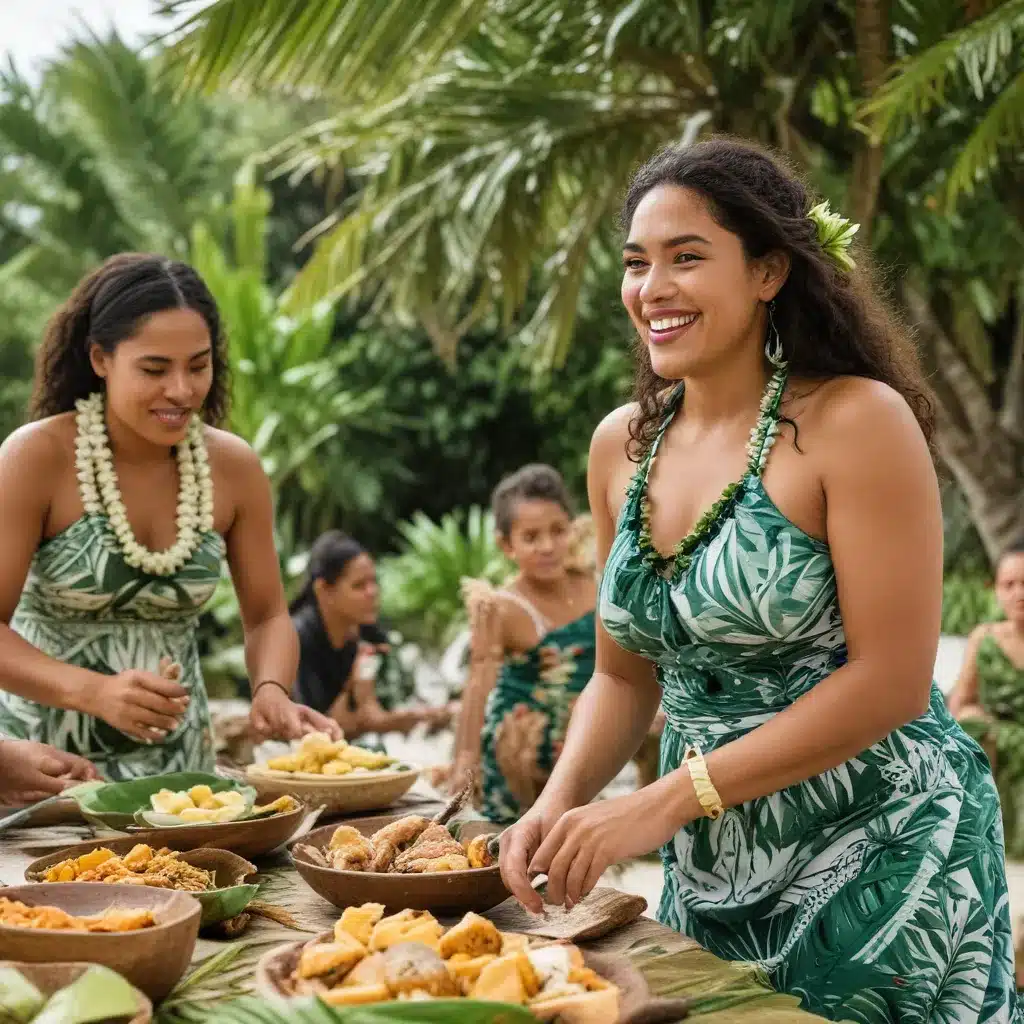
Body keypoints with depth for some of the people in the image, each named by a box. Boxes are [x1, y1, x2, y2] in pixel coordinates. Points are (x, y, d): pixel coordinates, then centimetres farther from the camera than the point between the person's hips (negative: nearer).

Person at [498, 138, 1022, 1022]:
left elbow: (891, 682, -19)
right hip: (712, 878, 6)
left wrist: (665, 801, -21)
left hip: (878, 867, -5)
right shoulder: (623, 445, 3)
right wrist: (560, 802, -9)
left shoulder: (855, 422, -15)